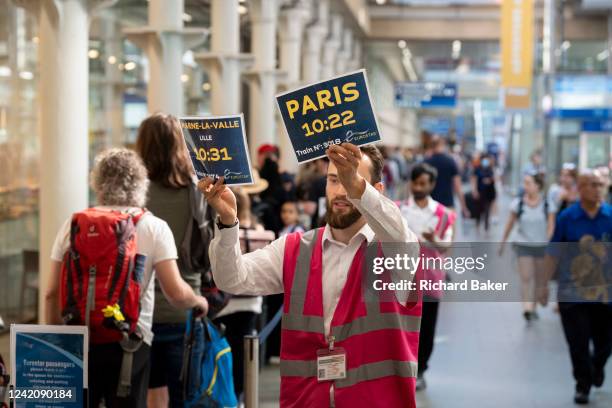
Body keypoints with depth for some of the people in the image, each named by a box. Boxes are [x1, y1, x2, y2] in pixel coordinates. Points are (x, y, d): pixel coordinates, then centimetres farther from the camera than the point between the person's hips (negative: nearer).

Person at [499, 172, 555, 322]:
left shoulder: (547, 204, -5)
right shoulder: (518, 203, -5)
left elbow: (551, 226, -3)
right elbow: (510, 224, 5)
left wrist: (549, 244, -12)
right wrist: (503, 242, 10)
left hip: (542, 245, 1)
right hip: (523, 245, -1)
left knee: (538, 279, 10)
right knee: (526, 277, -12)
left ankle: (533, 307, 24)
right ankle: (526, 308, -18)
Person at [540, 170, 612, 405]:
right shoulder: (567, 217, -4)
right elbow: (553, 253, 3)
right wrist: (544, 284, 3)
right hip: (573, 293, -1)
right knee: (578, 343, 1)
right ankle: (583, 384, 19)